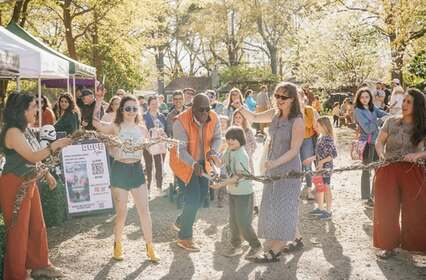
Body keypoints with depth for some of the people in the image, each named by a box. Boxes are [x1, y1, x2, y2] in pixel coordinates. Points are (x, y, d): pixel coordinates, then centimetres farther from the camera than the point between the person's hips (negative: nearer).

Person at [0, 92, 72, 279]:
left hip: (29, 182, 9)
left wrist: (47, 174, 18)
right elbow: (32, 157, -25)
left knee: (37, 225, 15)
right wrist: (55, 145, -24)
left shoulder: (26, 129, 9)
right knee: (18, 230, 1)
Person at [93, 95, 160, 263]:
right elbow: (97, 123, -23)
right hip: (120, 170, -3)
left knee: (144, 210, 2)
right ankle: (117, 246, 25)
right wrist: (99, 101, -25)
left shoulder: (141, 129, 7)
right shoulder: (116, 127, -4)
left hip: (137, 170, 3)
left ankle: (149, 247, 13)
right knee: (122, 213, 4)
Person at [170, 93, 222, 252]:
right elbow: (181, 149, -32)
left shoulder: (213, 118, -14)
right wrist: (194, 164, -48)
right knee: (193, 198, -10)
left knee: (202, 194, 17)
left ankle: (181, 221, 41)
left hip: (202, 162, 7)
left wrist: (213, 150, -27)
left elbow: (217, 137, -4)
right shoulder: (181, 122, -29)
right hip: (183, 163, -7)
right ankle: (184, 238, 6)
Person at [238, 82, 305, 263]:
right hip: (273, 168, 8)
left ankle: (274, 251, 2)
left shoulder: (297, 121, -17)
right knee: (272, 205, 15)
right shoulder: (275, 114, 3)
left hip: (289, 169, -8)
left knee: (283, 207, -3)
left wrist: (275, 162, -29)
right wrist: (239, 107, -5)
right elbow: (253, 118, 13)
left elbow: (294, 150, -19)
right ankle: (294, 237, 31)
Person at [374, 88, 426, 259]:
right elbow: (379, 142, 7)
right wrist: (381, 154, -12)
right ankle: (389, 246, 19)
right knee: (387, 210, 6)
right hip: (388, 171, 1)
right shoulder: (391, 122, 3)